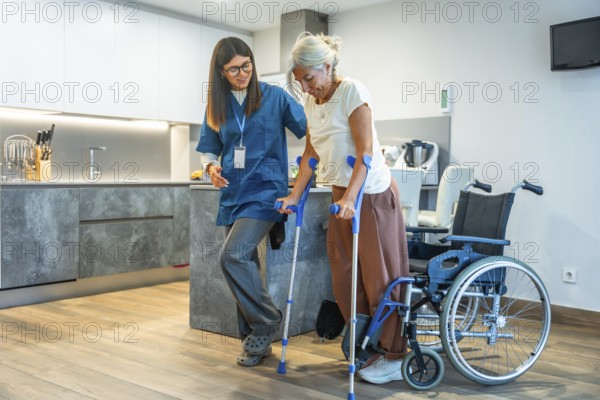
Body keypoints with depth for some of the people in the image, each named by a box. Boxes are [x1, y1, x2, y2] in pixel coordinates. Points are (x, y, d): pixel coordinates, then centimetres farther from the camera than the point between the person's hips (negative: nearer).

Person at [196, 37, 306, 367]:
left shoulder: (275, 97, -2)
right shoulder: (217, 105, 9)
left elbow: (311, 130, -2)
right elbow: (209, 148, 15)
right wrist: (211, 167, -7)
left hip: (264, 191, -5)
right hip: (232, 194, 5)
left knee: (232, 256, -21)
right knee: (244, 264, 9)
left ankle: (265, 322, -1)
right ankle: (256, 340, 23)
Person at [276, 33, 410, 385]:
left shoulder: (352, 91, -14)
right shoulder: (311, 102, 7)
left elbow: (365, 150, -21)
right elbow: (311, 153, 11)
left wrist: (350, 197, -30)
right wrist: (295, 196, 5)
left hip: (372, 193, -7)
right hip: (342, 194, 8)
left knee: (381, 275, -1)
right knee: (344, 274, 9)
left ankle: (394, 357, 11)